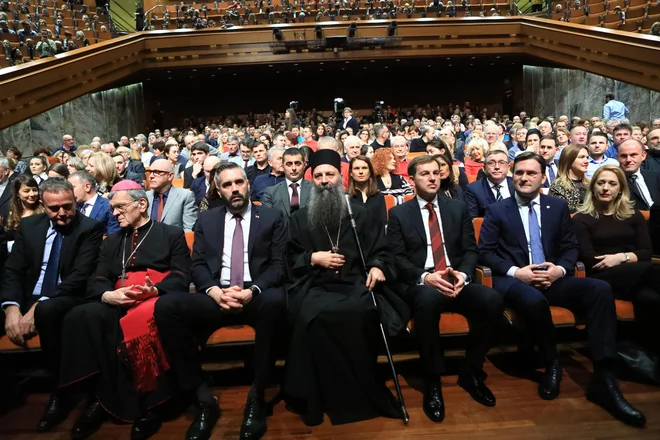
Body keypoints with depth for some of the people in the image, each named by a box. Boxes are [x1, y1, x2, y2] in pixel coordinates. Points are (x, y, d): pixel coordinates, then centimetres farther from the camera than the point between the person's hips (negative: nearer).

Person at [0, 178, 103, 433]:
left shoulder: (90, 229, -7)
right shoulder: (28, 226, 8)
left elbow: (80, 277, -15)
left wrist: (38, 307, -26)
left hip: (67, 301, -5)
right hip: (28, 299, 5)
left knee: (47, 311, -36)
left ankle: (61, 392, -18)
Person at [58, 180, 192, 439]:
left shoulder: (172, 234, 13)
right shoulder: (111, 242, 27)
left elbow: (181, 278, 1)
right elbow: (97, 281, 14)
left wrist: (153, 290, -19)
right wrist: (108, 295, -10)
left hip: (157, 301, -4)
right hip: (117, 304, 4)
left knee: (140, 320, -38)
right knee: (82, 317, -29)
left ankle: (147, 404, -22)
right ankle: (100, 397, -21)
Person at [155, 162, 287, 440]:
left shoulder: (272, 217, 11)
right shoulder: (207, 220, 18)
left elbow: (278, 265, 1)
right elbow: (197, 265, 9)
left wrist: (252, 291, -18)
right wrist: (215, 290, -13)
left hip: (257, 296, -2)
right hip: (216, 296, 3)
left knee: (275, 300, -38)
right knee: (166, 306, -25)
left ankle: (256, 396, -19)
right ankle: (204, 397, -15)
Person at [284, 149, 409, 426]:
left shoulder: (358, 214, 20)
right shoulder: (299, 219, 18)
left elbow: (379, 250, 14)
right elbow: (289, 258, 13)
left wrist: (378, 266, -8)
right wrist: (313, 258, -5)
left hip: (356, 284, 1)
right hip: (315, 286, 0)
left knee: (364, 313, -34)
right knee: (314, 316, -35)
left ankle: (361, 392, -10)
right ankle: (322, 397, -15)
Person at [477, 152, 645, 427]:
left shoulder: (558, 206, 15)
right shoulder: (496, 211, 6)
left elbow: (571, 247, 12)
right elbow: (484, 252, -1)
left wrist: (560, 269, -10)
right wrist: (516, 271, -16)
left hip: (553, 279, 4)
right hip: (513, 281, -3)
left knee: (600, 289, -25)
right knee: (534, 300, -38)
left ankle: (604, 378, -22)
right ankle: (552, 364, -9)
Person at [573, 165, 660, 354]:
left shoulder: (633, 214, 20)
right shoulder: (581, 219, 7)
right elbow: (590, 260, -3)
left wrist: (621, 258, -11)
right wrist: (633, 259, -5)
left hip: (637, 274, 3)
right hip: (603, 278, -3)